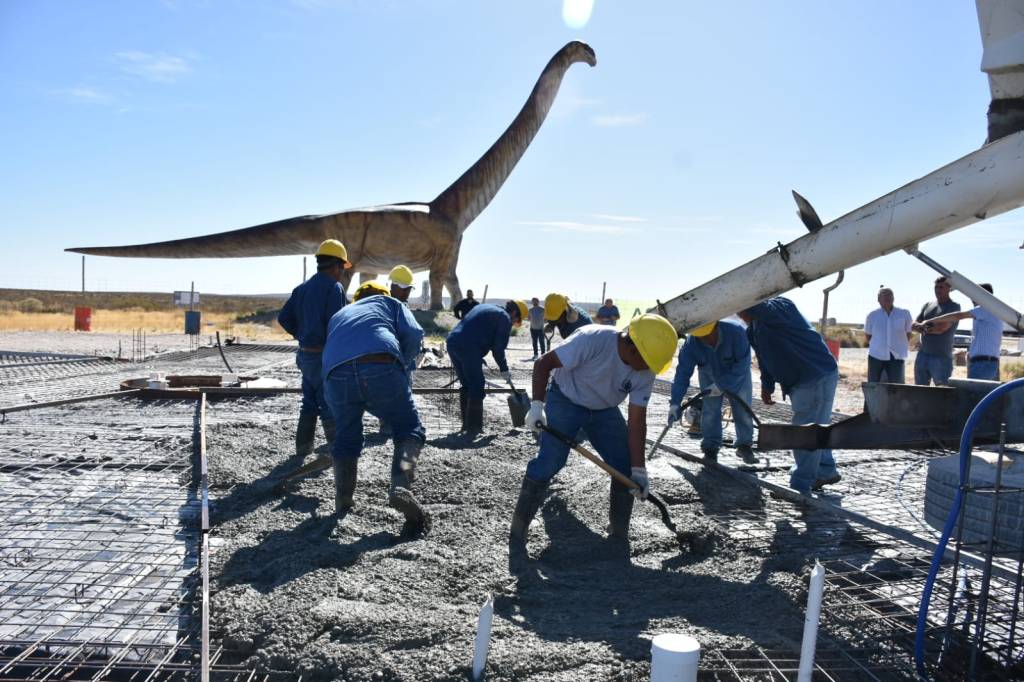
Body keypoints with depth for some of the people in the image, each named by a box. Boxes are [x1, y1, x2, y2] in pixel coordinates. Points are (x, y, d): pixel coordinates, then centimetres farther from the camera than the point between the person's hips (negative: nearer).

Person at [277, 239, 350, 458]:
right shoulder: (334, 287, -14)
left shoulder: (302, 288, 11)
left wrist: (302, 336, 15)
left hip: (305, 354, 8)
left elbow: (284, 318, 8)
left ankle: (304, 445, 22)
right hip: (324, 356, -7)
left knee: (309, 402, 17)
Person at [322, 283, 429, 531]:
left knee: (346, 437, 24)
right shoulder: (390, 302, 31)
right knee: (409, 428, 11)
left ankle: (342, 503, 27)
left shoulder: (339, 315, 43)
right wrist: (402, 367, 23)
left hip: (336, 374, 3)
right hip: (381, 367, -3)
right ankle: (401, 486, -11)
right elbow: (413, 334, 11)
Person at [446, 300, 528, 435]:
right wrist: (504, 369, 10)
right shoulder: (505, 318, 3)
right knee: (477, 387, 0)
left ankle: (467, 424, 24)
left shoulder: (485, 307, 29)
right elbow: (498, 348, -2)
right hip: (468, 348, -9)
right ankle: (474, 427, 1)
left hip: (452, 342, 9)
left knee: (466, 385, 18)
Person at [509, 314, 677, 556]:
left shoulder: (645, 373, -18)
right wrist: (537, 404, -34)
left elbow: (637, 422, -13)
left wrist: (638, 469, -16)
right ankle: (517, 533, -8)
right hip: (565, 400, -5)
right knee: (549, 462, -20)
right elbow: (544, 363, -26)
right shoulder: (593, 339, -35)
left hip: (604, 409, 5)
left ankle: (619, 535, 19)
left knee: (626, 468, 0)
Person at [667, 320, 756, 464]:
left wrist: (722, 384, -35)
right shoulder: (692, 343, -32)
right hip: (710, 375, 1)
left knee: (743, 409, 0)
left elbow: (742, 364, -31)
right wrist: (675, 403, -41)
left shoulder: (736, 332, -38)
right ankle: (710, 449, 5)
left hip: (737, 375, -1)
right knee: (709, 410, -7)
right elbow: (683, 372, -34)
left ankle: (744, 445, 17)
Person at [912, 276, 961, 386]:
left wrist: (923, 327, -1)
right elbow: (914, 325, 8)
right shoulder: (927, 306, 15)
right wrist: (933, 329, -11)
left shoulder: (954, 306, -3)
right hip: (922, 355, 6)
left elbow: (942, 327, -16)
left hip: (941, 358, -6)